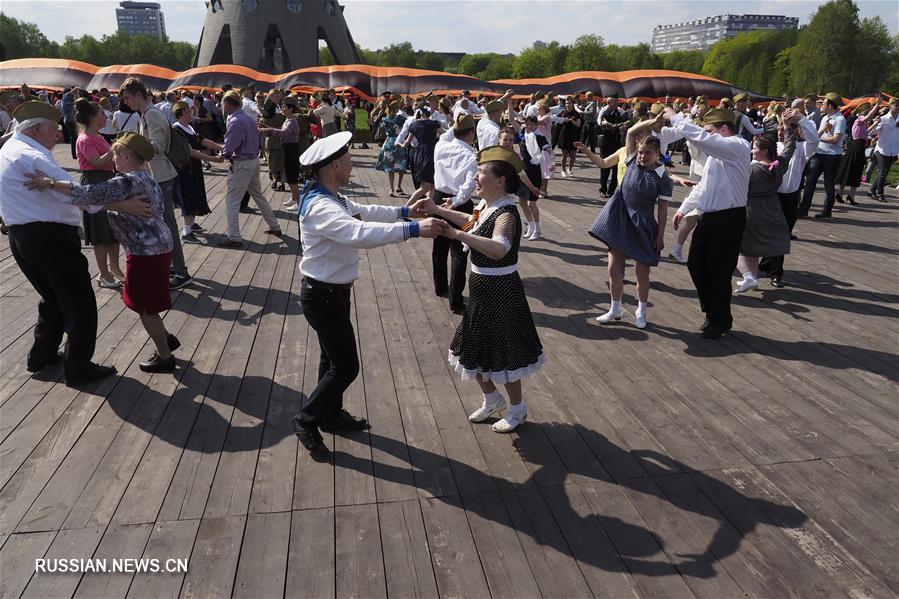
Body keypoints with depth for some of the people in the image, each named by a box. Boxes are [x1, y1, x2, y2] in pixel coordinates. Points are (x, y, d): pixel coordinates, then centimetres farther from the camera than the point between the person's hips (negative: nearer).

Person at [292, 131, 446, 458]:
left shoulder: (332, 198, 4)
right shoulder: (320, 207, -29)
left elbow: (364, 212, 21)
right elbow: (361, 232, -44)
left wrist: (404, 211, 19)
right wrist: (413, 229, -46)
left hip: (332, 292, 10)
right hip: (323, 296, -10)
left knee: (333, 358, 23)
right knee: (346, 366, 0)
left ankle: (331, 414, 42)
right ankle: (306, 419, 19)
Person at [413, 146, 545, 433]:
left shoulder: (506, 213, -24)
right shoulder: (490, 207, 4)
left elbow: (499, 248, -43)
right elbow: (473, 222, 26)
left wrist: (458, 235, -45)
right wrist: (438, 210, 18)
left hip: (500, 292, -9)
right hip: (483, 290, 9)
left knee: (501, 353, 7)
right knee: (474, 349, 19)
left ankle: (517, 408, 30)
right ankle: (491, 399, 41)